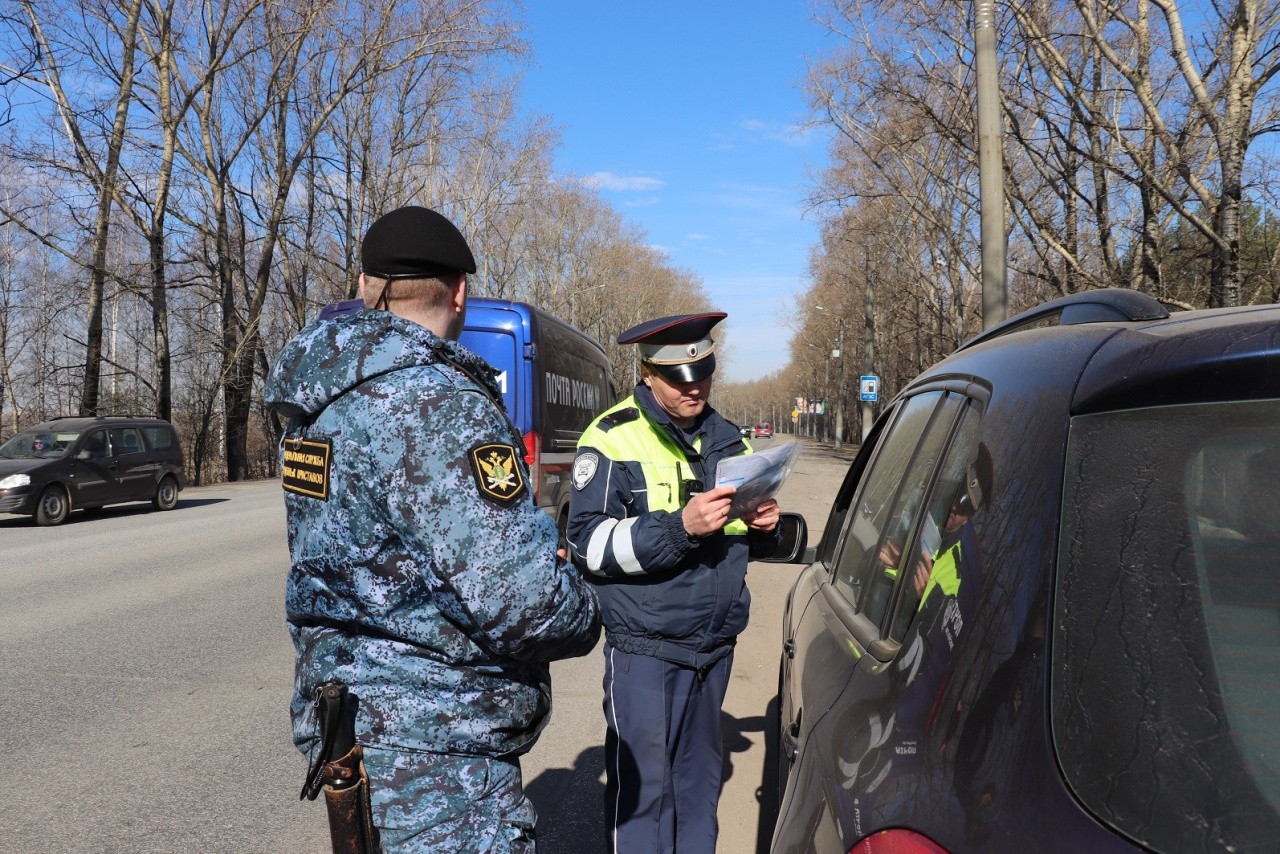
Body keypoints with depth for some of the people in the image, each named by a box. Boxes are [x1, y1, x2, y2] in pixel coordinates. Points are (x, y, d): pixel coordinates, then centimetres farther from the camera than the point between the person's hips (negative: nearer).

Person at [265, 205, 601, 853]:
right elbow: (522, 598, -29)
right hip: (431, 753, -9)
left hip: (345, 722, 9)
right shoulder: (435, 403, -23)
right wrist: (583, 615, -6)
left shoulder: (321, 403, 6)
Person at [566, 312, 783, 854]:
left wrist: (763, 527, -2)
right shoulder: (613, 439, -8)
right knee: (642, 784, 0)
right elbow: (589, 544, -16)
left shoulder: (725, 439, 12)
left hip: (715, 642, 6)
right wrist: (680, 526, -27)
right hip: (645, 647, -5)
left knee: (700, 779, 15)